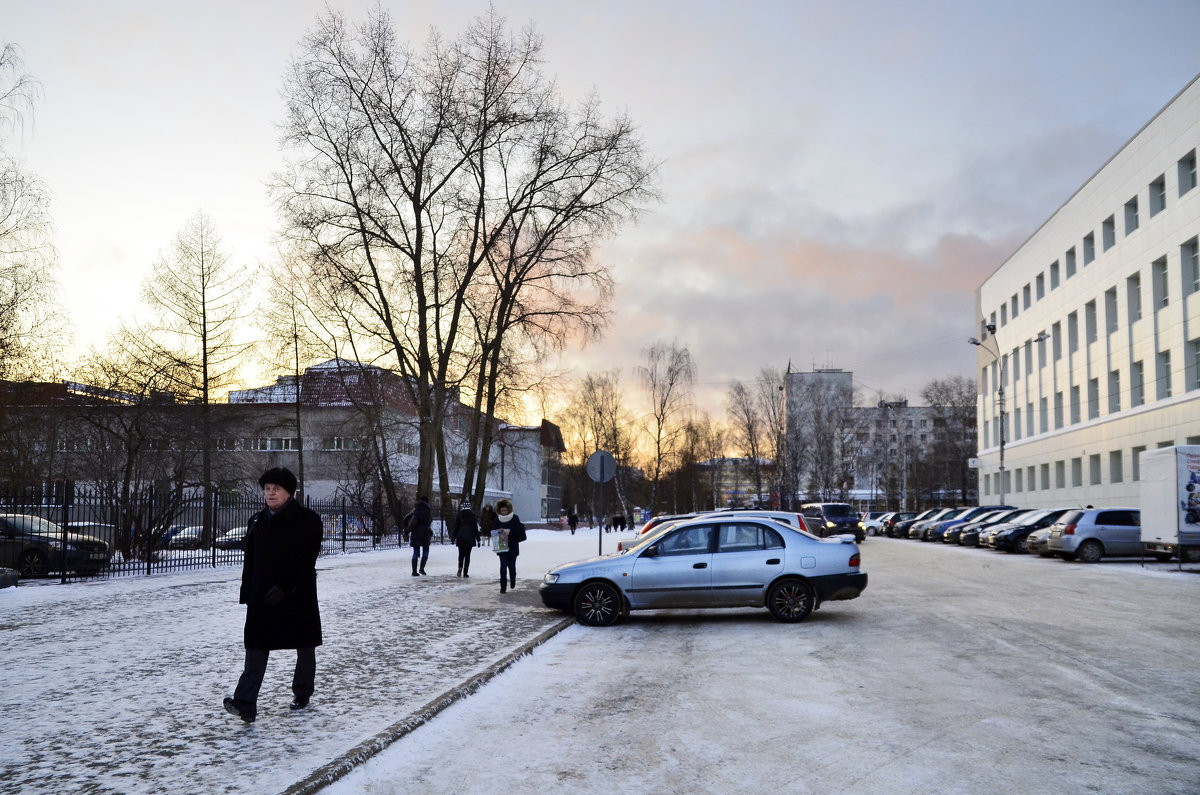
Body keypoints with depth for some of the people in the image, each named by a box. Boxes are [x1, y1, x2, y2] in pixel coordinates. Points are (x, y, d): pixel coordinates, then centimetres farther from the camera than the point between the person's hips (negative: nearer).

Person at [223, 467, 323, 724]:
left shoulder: (308, 520, -9)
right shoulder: (257, 521, 9)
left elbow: (306, 560, -16)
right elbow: (249, 560, 13)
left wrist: (284, 587, -23)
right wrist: (247, 594, 9)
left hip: (298, 595, -4)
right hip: (262, 597, 4)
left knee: (305, 646, 10)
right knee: (256, 649, -5)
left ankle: (302, 693, 28)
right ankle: (246, 704, -11)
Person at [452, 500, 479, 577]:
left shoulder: (459, 515, 1)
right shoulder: (472, 515, -4)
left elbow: (456, 527, 4)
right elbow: (475, 527, -2)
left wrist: (454, 538, 12)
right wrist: (478, 538, 3)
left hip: (460, 538, 1)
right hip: (469, 538, -1)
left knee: (461, 554, 12)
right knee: (467, 555, 3)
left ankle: (460, 569, -8)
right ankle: (465, 572, -1)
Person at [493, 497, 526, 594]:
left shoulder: (515, 518, -3)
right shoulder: (497, 519, 5)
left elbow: (520, 530, -8)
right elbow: (494, 531, 12)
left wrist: (509, 531, -19)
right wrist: (498, 532, -10)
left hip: (513, 547, -1)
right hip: (502, 547, 1)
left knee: (512, 566, 8)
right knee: (503, 566, -7)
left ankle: (513, 582, 33)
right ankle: (503, 587, -4)